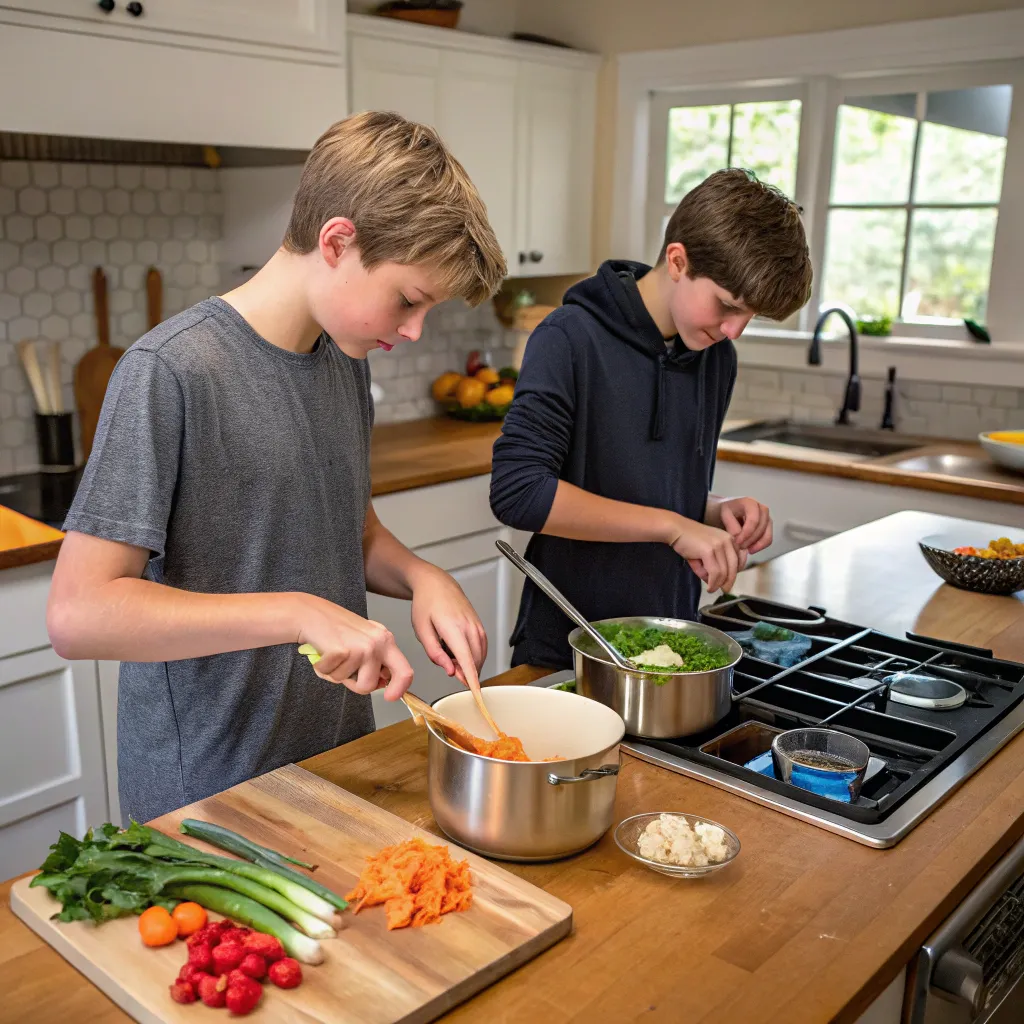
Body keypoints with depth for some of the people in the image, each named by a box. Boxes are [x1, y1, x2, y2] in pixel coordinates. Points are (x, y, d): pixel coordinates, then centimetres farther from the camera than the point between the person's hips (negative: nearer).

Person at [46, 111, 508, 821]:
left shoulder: (348, 359, 2)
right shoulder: (170, 371, -21)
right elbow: (79, 613, -24)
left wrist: (422, 577, -7)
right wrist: (300, 612, -30)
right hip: (206, 789, -6)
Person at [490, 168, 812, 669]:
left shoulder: (717, 356, 4)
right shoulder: (572, 338, -16)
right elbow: (518, 490, -26)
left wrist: (719, 512, -7)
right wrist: (671, 525, -25)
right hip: (565, 648, -5)